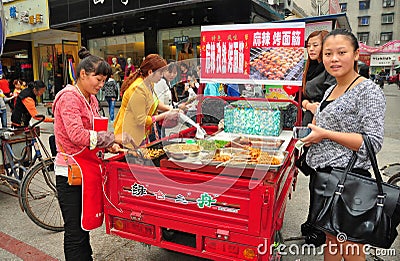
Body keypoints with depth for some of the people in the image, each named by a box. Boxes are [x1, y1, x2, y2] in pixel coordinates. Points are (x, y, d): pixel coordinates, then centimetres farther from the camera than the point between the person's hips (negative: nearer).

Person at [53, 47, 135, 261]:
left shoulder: (91, 99, 14)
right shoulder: (69, 97, -12)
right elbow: (78, 135, -24)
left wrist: (108, 145, 2)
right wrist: (113, 138, -21)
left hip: (88, 169, 9)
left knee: (85, 225, 18)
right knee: (75, 234, 1)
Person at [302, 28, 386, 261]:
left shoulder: (368, 90, -12)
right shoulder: (330, 91, 12)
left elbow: (374, 142, -18)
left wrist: (325, 134, -19)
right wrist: (312, 130, 5)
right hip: (323, 174, 8)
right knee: (331, 237, 22)